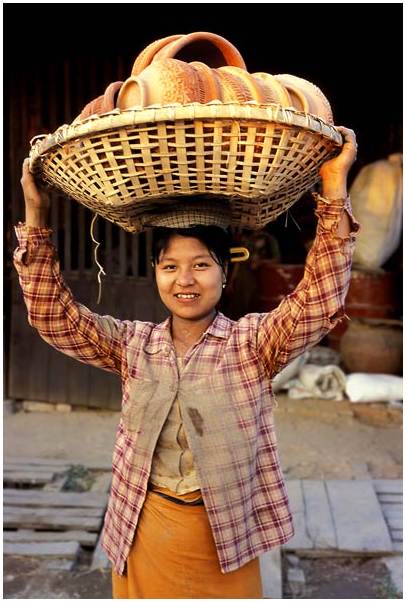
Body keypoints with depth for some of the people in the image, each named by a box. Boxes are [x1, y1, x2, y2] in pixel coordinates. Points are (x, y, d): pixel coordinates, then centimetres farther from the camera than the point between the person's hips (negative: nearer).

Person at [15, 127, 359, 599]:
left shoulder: (252, 341, -6)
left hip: (225, 531, -2)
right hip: (143, 530, 2)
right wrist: (36, 218, -12)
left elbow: (321, 303, -19)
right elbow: (53, 317, -3)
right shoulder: (132, 344, 2)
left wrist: (334, 192, -26)